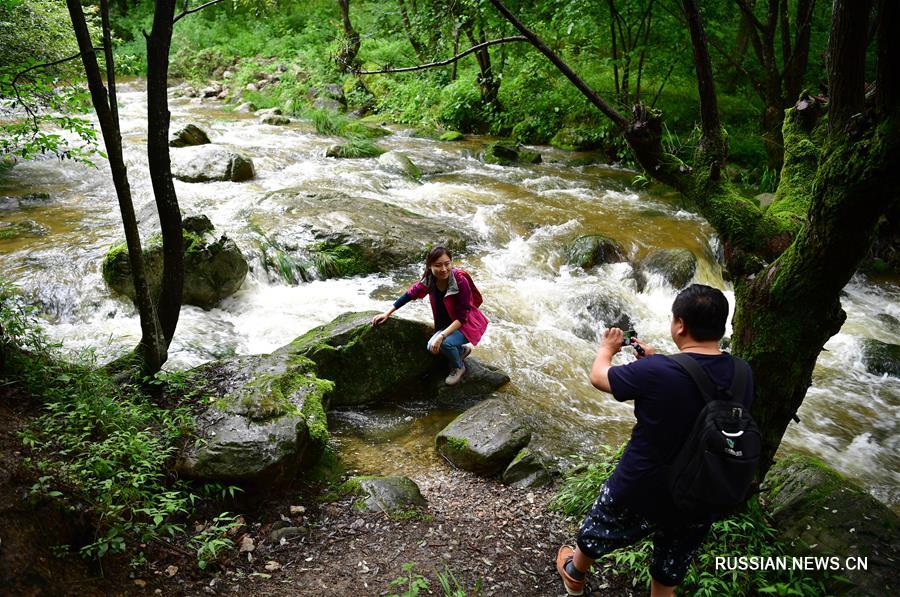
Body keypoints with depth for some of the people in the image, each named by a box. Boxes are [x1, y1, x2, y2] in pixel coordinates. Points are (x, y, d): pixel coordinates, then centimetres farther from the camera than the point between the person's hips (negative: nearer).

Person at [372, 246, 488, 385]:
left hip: (468, 323, -6)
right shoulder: (429, 280, -13)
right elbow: (410, 294, 2)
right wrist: (387, 313, 1)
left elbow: (462, 317, -26)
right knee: (432, 347, -16)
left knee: (445, 343, -29)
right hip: (448, 324, 6)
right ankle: (462, 350, 15)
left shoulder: (460, 281, -29)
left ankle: (458, 367, 4)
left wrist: (441, 336, -34)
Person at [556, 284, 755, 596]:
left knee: (596, 533, 29)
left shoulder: (653, 371, -28)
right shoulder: (742, 375, -12)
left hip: (639, 491, -3)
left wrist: (607, 348, 11)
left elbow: (598, 377, -9)